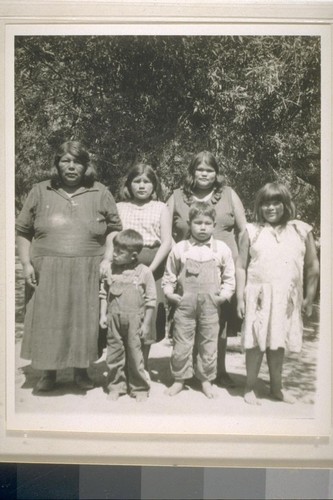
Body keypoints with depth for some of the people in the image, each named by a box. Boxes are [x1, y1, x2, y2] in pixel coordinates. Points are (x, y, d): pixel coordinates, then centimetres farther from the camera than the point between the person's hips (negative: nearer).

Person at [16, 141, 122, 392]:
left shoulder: (100, 193, 5)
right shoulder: (40, 192, 8)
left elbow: (114, 230, 6)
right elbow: (23, 231, 9)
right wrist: (26, 263, -1)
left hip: (87, 274, 0)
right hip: (47, 274, 1)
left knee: (84, 323, 6)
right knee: (48, 323, 6)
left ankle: (81, 371, 25)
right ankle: (48, 373, 25)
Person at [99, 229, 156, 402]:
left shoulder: (144, 272, -7)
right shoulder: (111, 270, 3)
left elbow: (150, 299, -4)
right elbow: (104, 293, 11)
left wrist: (146, 323, -5)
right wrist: (103, 314, 5)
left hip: (134, 320, -3)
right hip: (114, 318, 3)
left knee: (135, 354, 5)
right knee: (114, 353, 10)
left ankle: (139, 388, 21)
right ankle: (116, 385, 26)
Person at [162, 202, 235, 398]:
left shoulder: (222, 249, 1)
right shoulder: (180, 248, 1)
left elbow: (229, 277, 7)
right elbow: (169, 275, 10)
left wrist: (224, 294, -4)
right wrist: (169, 292, -1)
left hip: (210, 306, 0)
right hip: (185, 304, 0)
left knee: (209, 344, 11)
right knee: (181, 344, 7)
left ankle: (206, 380, 28)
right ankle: (179, 379, 24)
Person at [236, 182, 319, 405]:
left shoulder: (302, 230, 2)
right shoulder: (252, 231, 1)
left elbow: (312, 267, 6)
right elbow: (241, 267, 2)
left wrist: (309, 298, 6)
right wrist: (240, 298, -2)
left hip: (287, 298, 1)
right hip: (258, 296, -1)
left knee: (278, 343, 12)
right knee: (256, 343, 3)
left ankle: (276, 387, 30)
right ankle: (250, 388, 19)